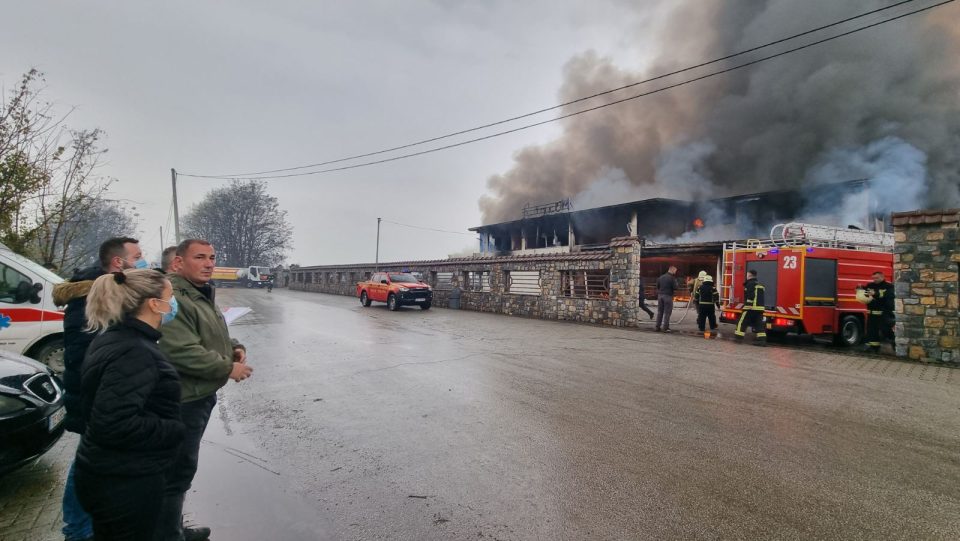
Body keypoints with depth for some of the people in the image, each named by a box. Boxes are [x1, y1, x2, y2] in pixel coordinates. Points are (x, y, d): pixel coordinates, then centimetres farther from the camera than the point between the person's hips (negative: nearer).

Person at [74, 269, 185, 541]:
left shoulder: (115, 339, 6)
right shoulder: (134, 353, -25)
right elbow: (113, 424, -31)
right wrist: (175, 431, -19)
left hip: (111, 476, 10)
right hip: (125, 483, -10)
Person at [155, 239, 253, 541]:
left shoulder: (204, 295, 14)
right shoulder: (173, 297, -22)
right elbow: (182, 352, -30)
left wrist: (235, 348, 4)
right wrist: (228, 369, -21)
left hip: (200, 395, 11)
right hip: (182, 400, -11)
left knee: (182, 468, 22)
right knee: (179, 470, 0)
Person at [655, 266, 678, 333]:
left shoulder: (660, 277, 10)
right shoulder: (672, 278, -10)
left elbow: (657, 287, 13)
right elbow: (675, 288, -12)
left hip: (660, 295, 6)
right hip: (668, 296, -6)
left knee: (659, 312, 11)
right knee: (667, 312, -1)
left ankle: (658, 327, 13)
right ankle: (665, 328, -2)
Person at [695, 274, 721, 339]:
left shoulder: (700, 287, 2)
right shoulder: (713, 288, -7)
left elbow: (696, 296, 8)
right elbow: (716, 297, -9)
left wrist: (697, 304, 20)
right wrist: (718, 305, 0)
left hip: (702, 305, 2)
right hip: (710, 306, -2)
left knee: (702, 318, 7)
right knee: (712, 318, 8)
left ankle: (702, 329, 7)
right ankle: (713, 329, 11)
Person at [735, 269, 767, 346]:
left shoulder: (750, 284, -8)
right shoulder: (759, 284, 20)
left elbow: (750, 296, -19)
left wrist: (748, 305, -21)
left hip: (751, 307, -8)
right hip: (760, 307, 8)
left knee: (742, 322, -1)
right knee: (759, 324, 5)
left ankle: (739, 337, 0)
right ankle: (762, 339, -1)